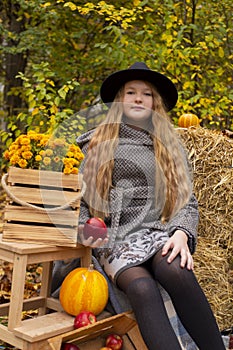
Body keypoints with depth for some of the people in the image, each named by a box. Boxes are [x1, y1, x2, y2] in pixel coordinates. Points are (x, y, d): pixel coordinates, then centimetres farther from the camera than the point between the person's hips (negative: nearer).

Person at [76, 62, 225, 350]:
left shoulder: (170, 147, 17)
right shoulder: (96, 143, 15)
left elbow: (187, 201, 10)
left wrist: (181, 233, -10)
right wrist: (84, 228, -3)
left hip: (158, 231, 1)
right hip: (114, 238, 0)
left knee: (175, 270, -35)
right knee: (142, 287, -34)